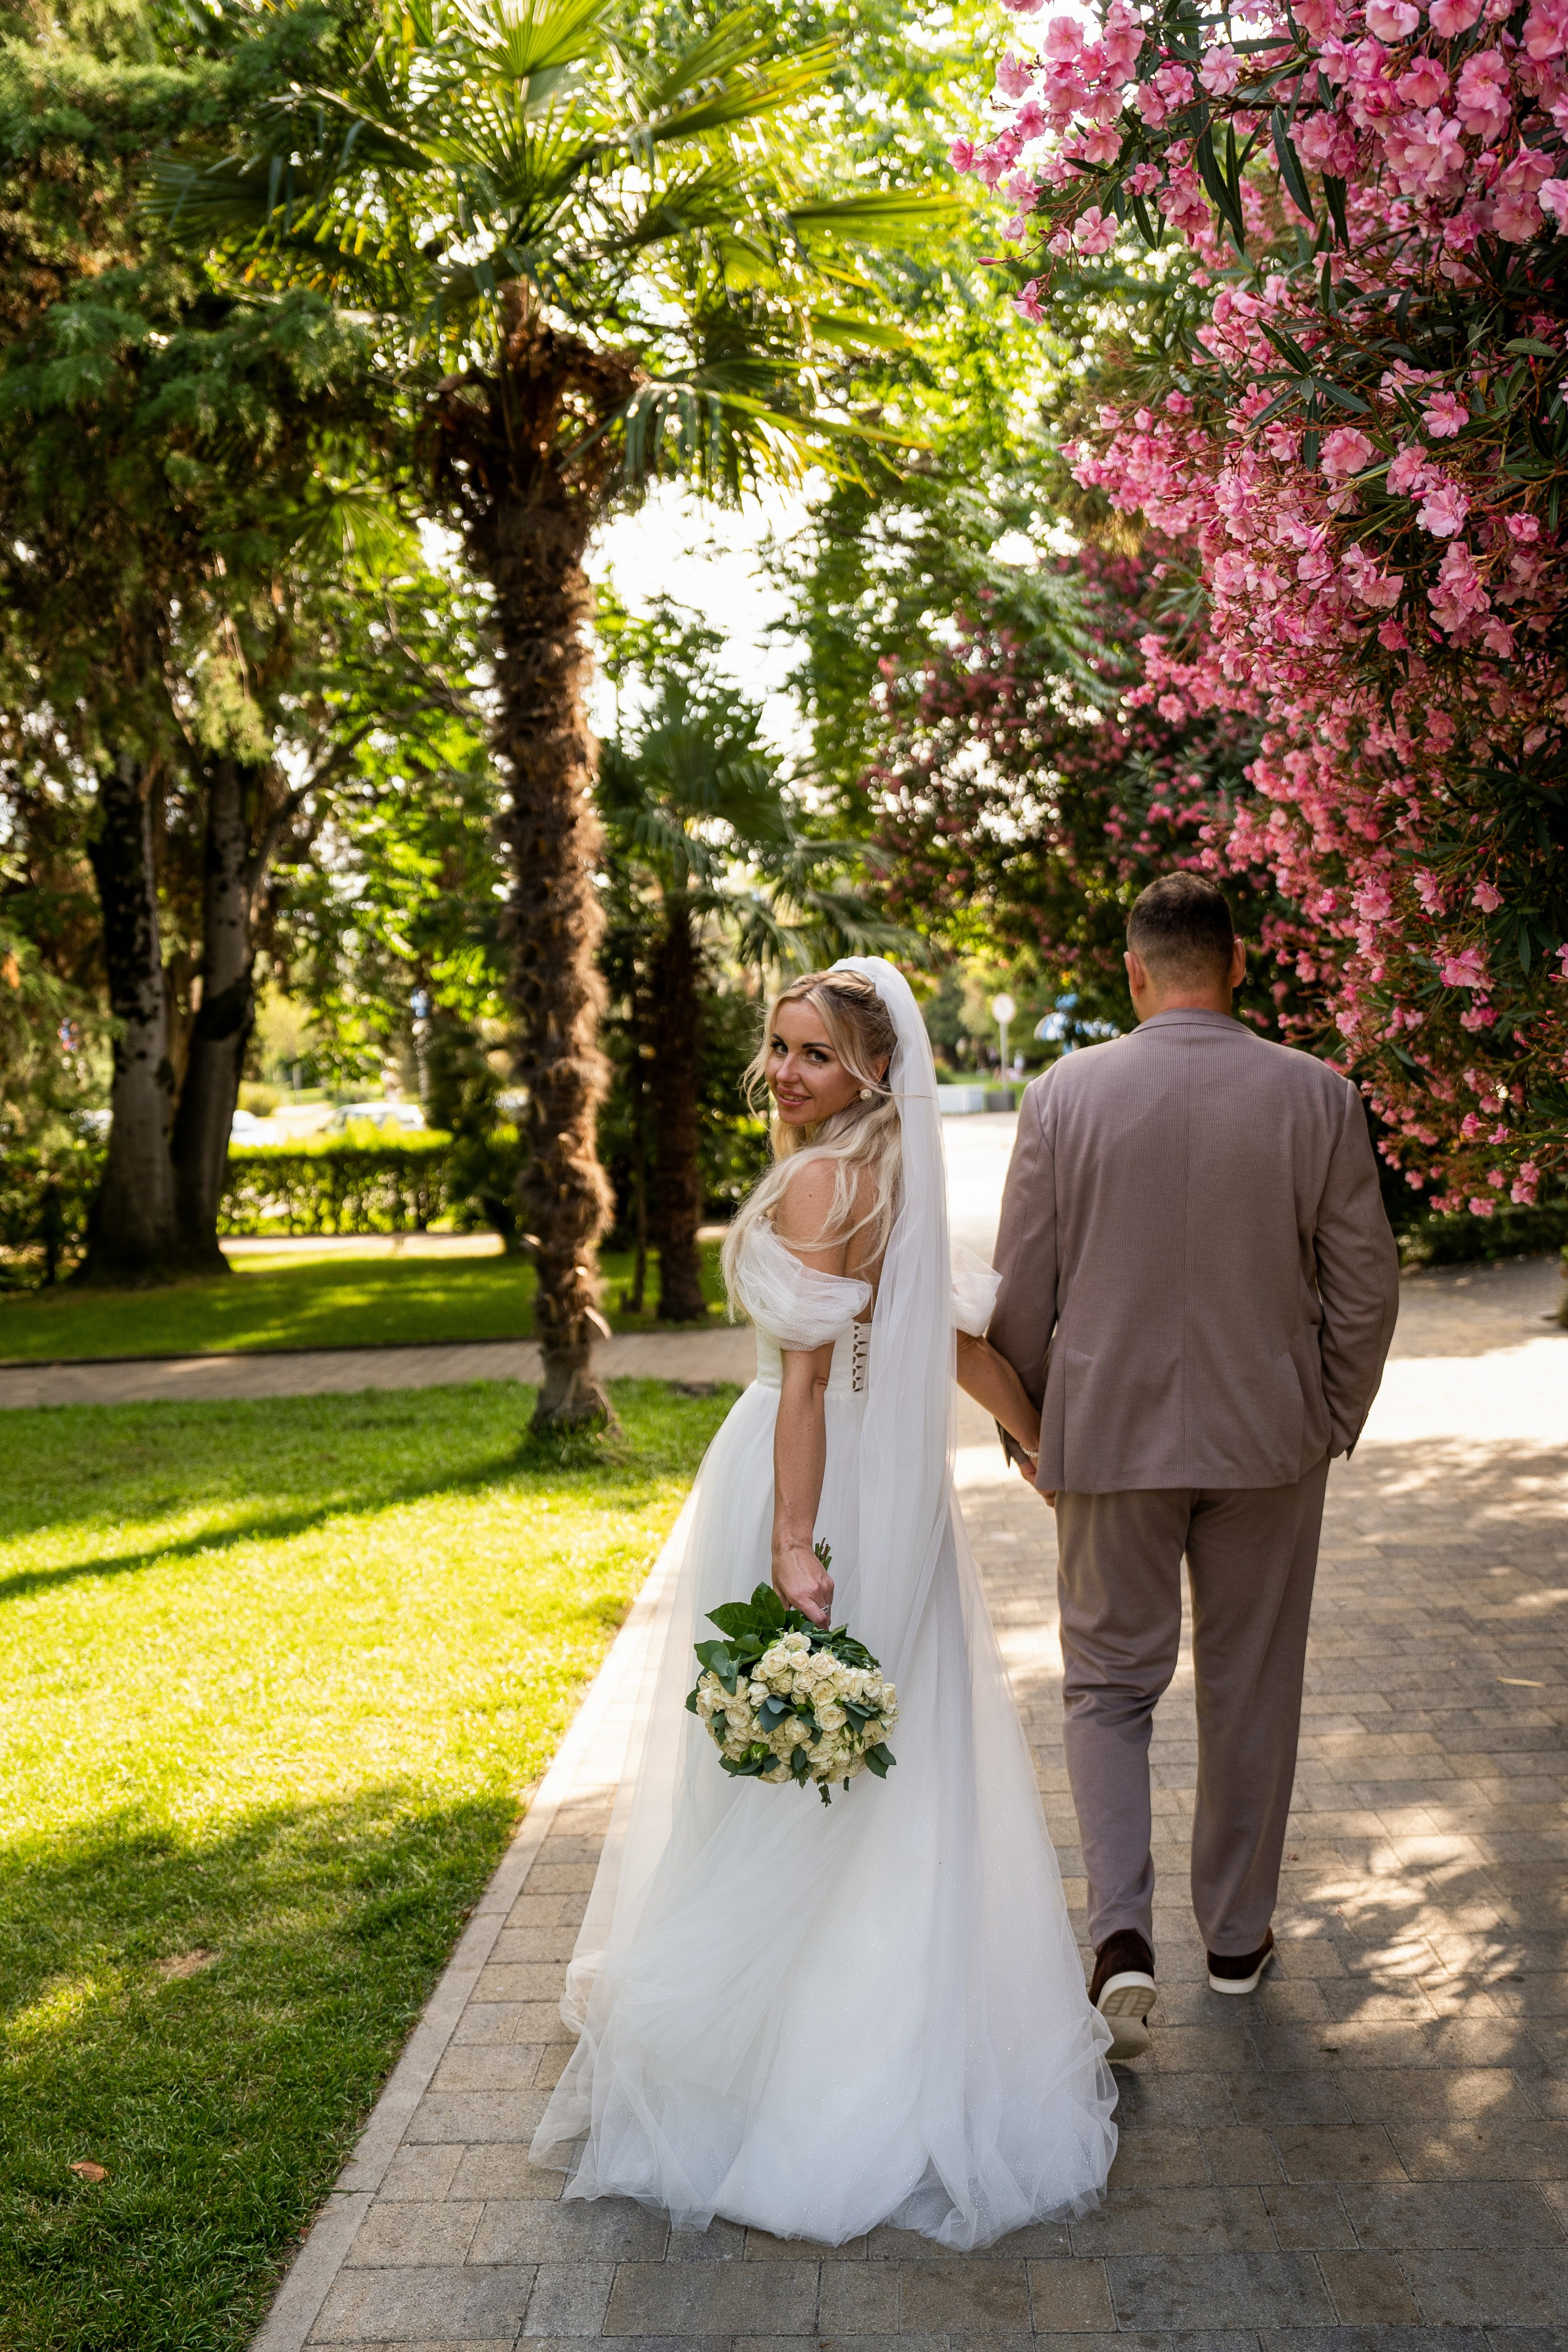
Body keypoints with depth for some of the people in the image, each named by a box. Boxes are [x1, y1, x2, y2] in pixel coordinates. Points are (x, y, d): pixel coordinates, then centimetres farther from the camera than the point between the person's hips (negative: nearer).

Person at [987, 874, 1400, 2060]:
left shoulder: (1065, 1094, -7)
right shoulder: (1318, 1096, -6)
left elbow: (1022, 1292, -3)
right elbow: (1365, 1284, -3)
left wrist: (1029, 1425, 11)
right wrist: (1336, 1419, 12)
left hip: (1109, 1433, -1)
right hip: (1269, 1437, 1)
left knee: (1109, 1684, 12)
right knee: (1251, 1689, 16)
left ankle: (1123, 1934, -4)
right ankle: (1238, 1934, 30)